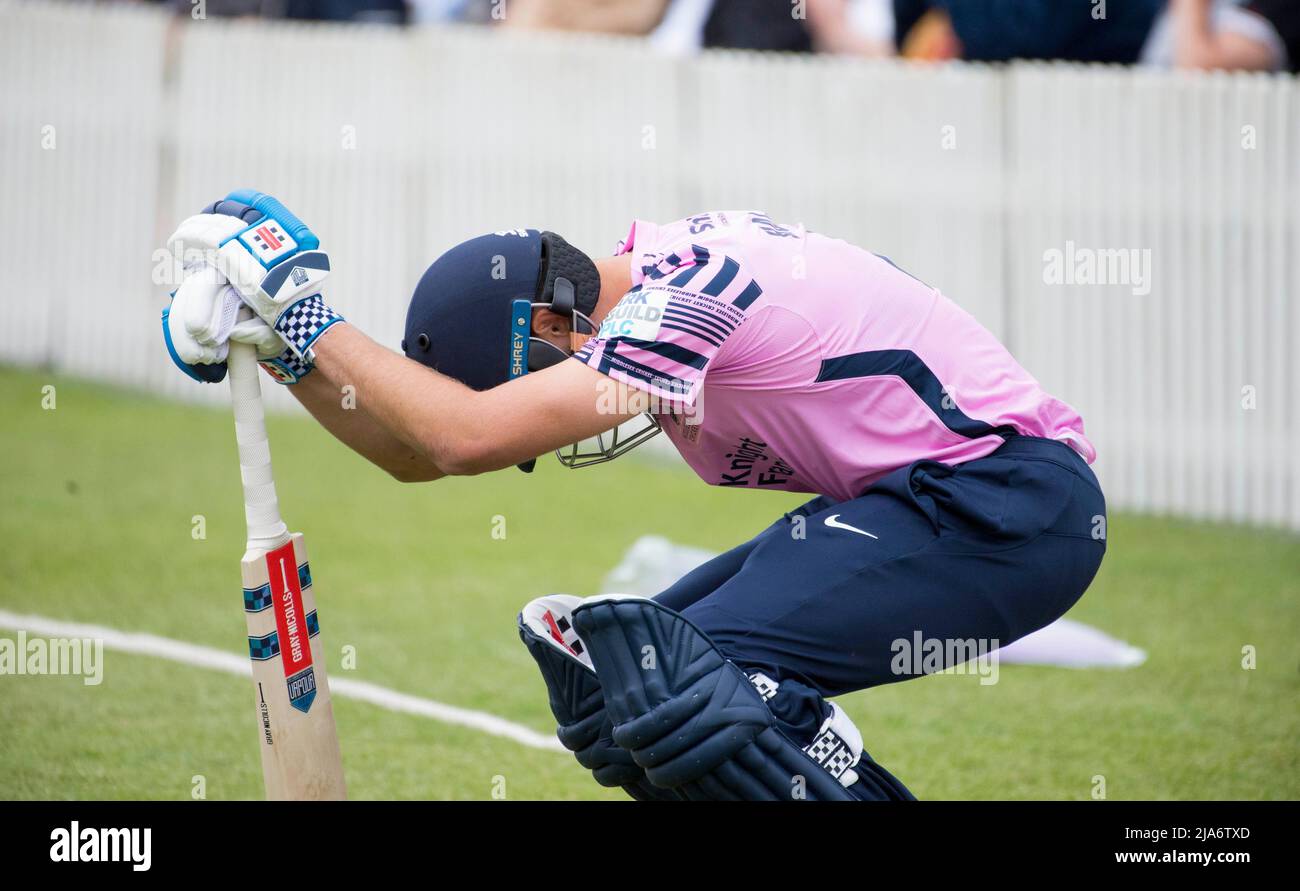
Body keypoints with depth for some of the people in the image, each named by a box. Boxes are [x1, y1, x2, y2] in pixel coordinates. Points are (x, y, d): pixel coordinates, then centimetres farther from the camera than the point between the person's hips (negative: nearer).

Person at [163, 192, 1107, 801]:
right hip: (918, 499, 10)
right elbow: (416, 453, 15)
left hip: (1015, 501, -10)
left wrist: (312, 318, -17)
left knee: (684, 679, -23)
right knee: (611, 661, 6)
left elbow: (468, 436, -28)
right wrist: (278, 346, 5)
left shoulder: (683, 295, -20)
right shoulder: (657, 279, 9)